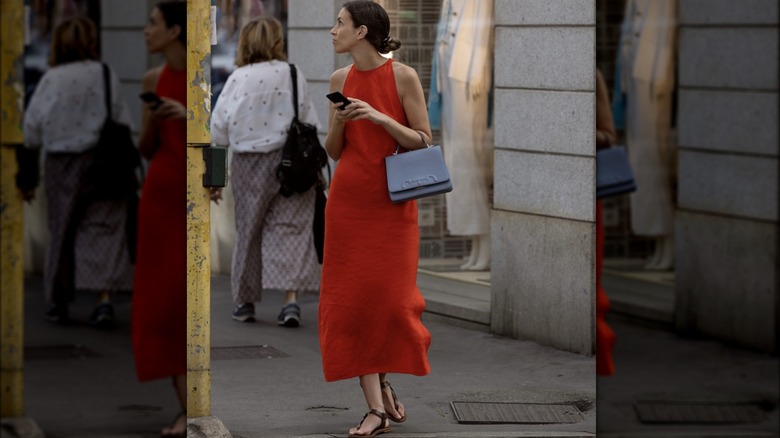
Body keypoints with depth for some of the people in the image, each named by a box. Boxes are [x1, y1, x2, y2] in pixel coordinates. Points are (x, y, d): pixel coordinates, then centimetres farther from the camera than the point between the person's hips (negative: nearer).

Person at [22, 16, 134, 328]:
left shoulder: (51, 79, -6)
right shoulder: (106, 76, -3)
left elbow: (33, 131, -4)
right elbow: (123, 125, 0)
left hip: (62, 165, 0)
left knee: (62, 231, 12)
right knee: (102, 231, 0)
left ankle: (57, 302, 21)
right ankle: (104, 298, -16)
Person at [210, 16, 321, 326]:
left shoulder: (238, 79, -3)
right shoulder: (293, 75, -2)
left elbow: (219, 130, -3)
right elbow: (310, 124, 0)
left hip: (249, 163, 0)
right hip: (290, 161, 0)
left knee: (249, 229, 13)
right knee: (290, 227, 0)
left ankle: (244, 301, 22)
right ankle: (291, 299, -16)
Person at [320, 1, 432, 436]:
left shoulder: (404, 76, -6)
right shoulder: (341, 79, 6)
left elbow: (424, 141, -7)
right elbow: (334, 151, 10)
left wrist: (380, 118, -18)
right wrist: (340, 121, -9)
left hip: (393, 201, -3)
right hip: (348, 200, 4)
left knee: (391, 298, -1)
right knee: (351, 299, -3)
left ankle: (383, 380, 25)